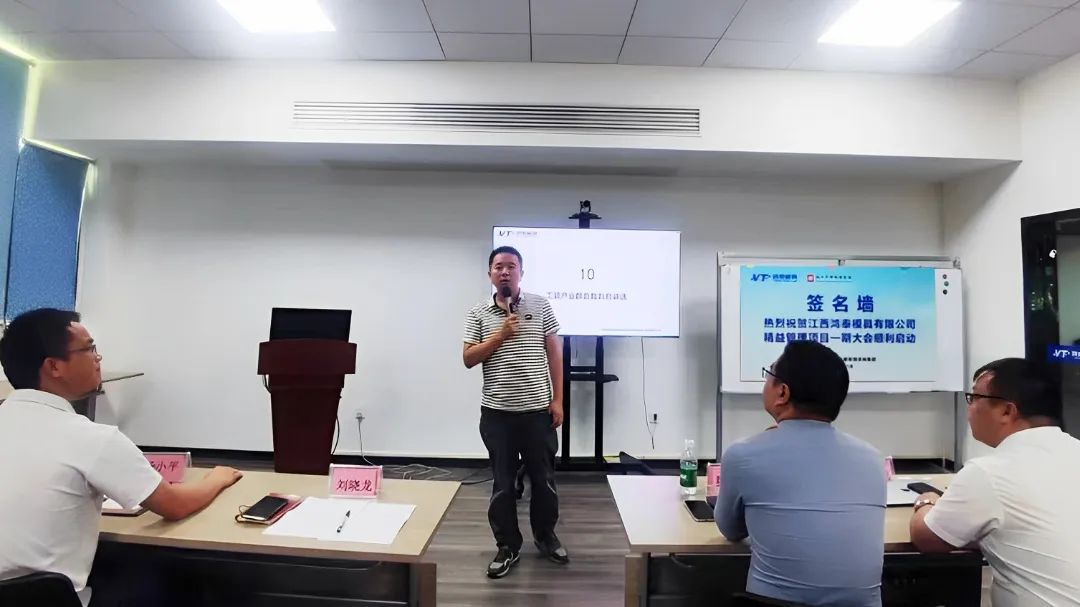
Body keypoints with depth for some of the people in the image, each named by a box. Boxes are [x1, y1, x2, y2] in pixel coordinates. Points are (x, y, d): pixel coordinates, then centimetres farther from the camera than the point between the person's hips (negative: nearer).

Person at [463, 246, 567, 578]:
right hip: (497, 412, 0)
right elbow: (468, 359, -2)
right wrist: (499, 336, -15)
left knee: (543, 479, 13)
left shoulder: (540, 305, 0)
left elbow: (554, 352, 2)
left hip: (537, 409, 0)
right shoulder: (478, 313, 1)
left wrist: (557, 399, -2)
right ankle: (507, 546, 27)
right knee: (502, 483, 10)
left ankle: (545, 536, 35)